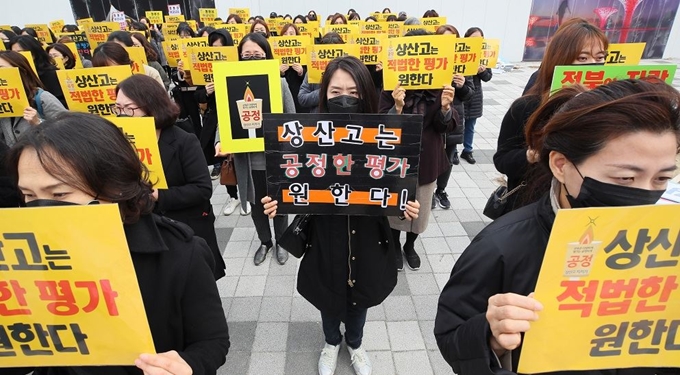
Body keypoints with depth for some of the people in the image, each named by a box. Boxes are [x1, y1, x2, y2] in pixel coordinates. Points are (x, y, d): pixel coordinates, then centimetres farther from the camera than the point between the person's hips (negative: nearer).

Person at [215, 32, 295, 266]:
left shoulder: (279, 83, -5)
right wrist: (220, 142, -22)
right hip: (247, 159, 2)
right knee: (256, 203, 17)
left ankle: (281, 241, 39)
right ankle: (264, 242, 41)